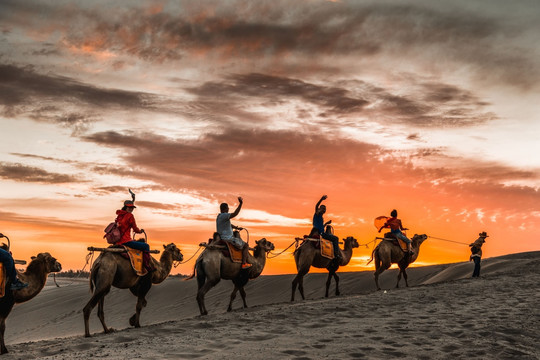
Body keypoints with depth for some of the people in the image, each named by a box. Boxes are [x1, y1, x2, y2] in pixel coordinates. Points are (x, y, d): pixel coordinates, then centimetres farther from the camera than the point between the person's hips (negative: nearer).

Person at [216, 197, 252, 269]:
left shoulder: (219, 216, 11)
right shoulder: (224, 215, -22)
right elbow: (235, 214, -37)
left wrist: (237, 228, 18)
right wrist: (240, 204, -39)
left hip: (222, 237, 10)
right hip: (228, 239, -10)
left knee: (237, 233, 34)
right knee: (246, 245, 3)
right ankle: (244, 263, 0)